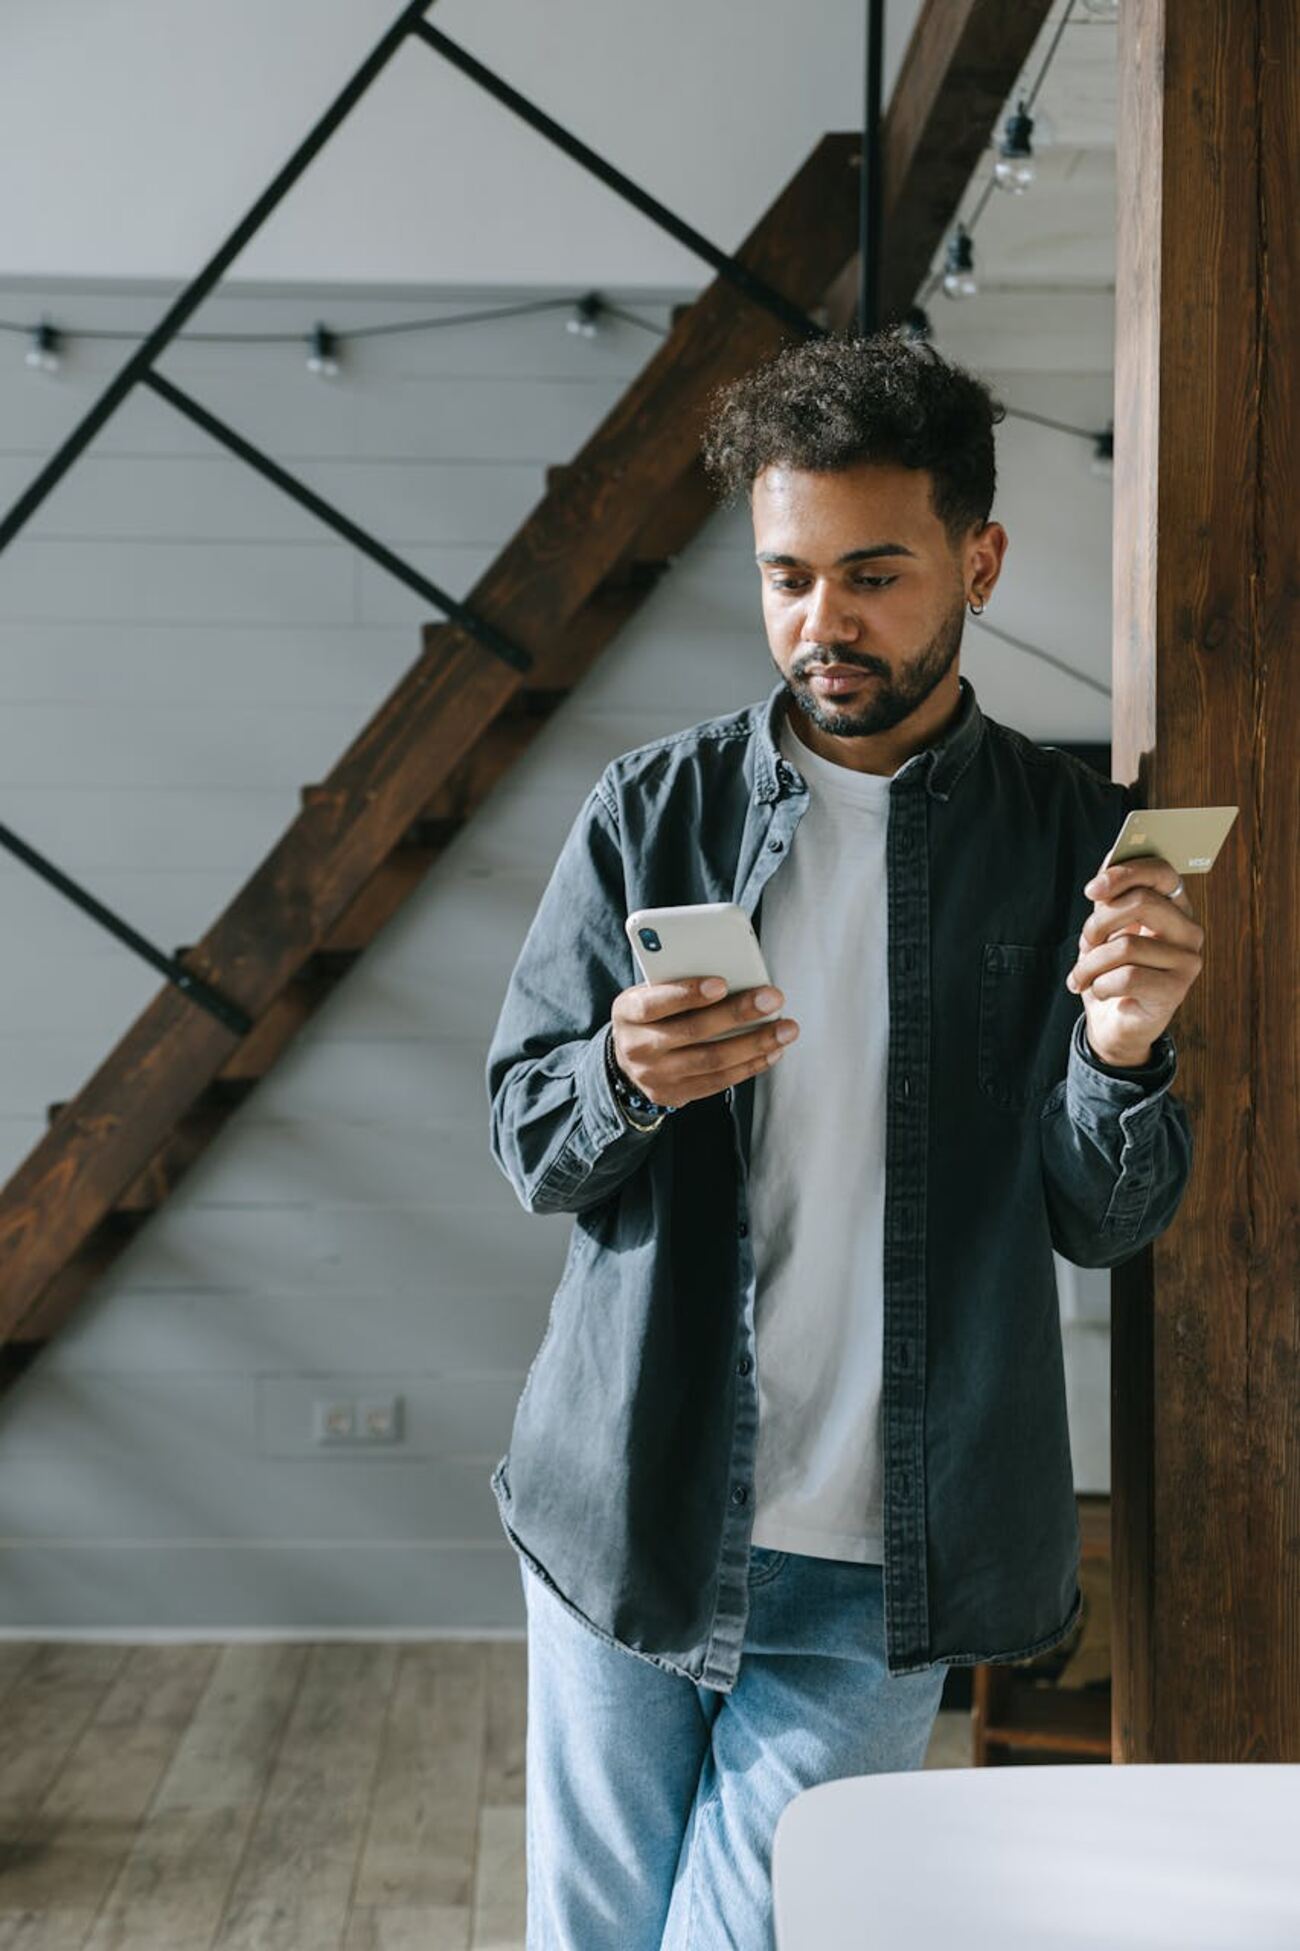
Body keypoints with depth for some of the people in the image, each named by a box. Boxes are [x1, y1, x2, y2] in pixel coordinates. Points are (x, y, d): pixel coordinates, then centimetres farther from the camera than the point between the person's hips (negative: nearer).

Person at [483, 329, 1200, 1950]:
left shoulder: (1075, 843, -2)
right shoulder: (651, 812, -1)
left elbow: (1106, 1223, -2)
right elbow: (523, 1134, 1)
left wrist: (1123, 1053, -23)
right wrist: (625, 1078, -21)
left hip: (883, 1570, -1)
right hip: (630, 1515, 2)